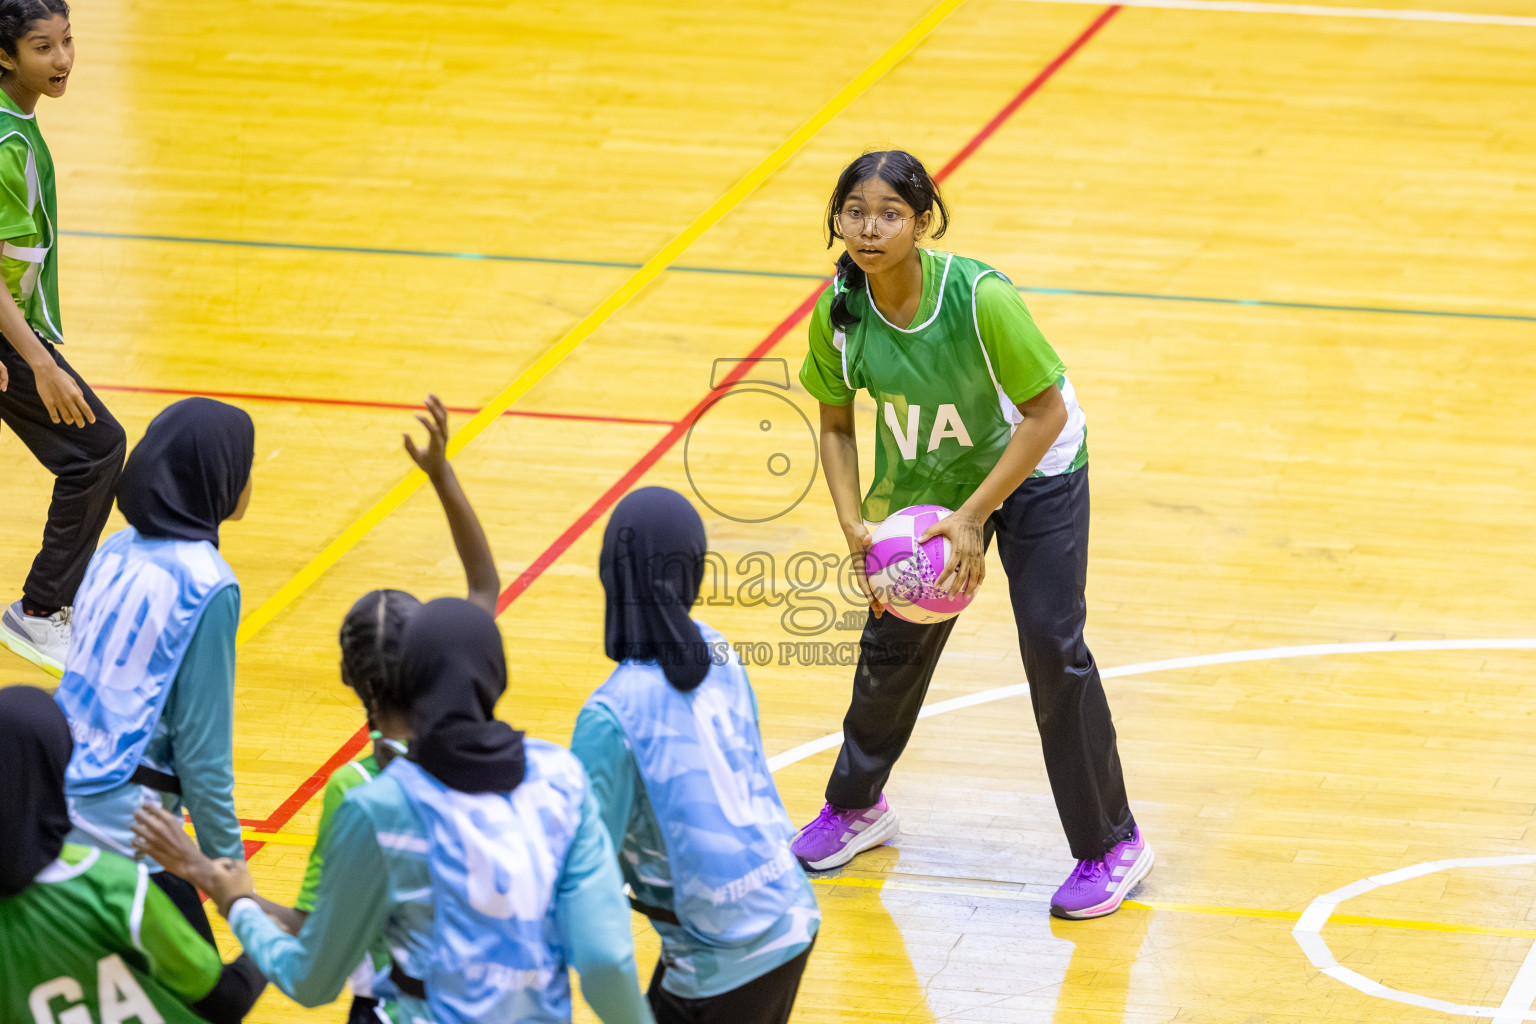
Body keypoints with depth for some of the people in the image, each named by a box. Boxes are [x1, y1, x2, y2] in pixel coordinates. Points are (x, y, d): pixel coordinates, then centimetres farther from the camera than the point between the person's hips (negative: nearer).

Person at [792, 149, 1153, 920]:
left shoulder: (981, 298, -34)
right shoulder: (838, 313, -20)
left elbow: (1046, 414, -26)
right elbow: (836, 424, -3)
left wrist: (972, 518, -27)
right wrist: (854, 525, -15)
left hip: (1032, 471, -4)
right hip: (924, 479, 4)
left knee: (1052, 645, -10)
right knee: (892, 639, 13)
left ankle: (1111, 846, 4)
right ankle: (857, 805, 38)